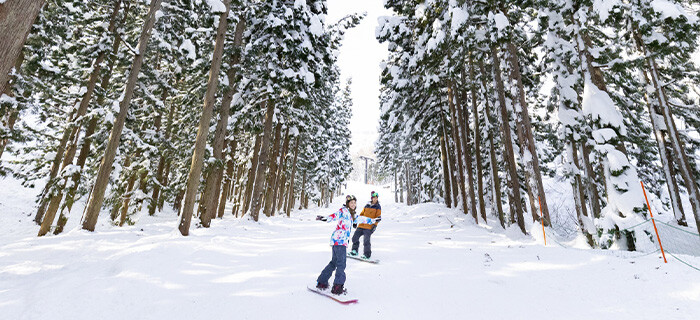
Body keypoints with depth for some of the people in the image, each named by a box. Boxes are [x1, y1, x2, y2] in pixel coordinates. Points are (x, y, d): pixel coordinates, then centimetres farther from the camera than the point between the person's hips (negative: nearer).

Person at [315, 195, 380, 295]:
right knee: (341, 264, -12)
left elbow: (360, 219, 37)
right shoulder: (344, 210, -5)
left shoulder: (351, 215, 22)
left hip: (342, 241, 9)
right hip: (339, 240, -9)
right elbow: (336, 215, -25)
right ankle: (338, 287, -10)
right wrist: (325, 218, -45)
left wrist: (373, 221, 47)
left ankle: (322, 282, 25)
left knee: (334, 262, 16)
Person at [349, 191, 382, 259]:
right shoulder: (367, 205, 13)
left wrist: (375, 225, -15)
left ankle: (367, 254, 3)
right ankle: (354, 251, 23)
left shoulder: (378, 207, 2)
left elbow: (378, 217, -3)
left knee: (366, 240, -13)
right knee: (355, 237, 6)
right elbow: (362, 214, 20)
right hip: (361, 225, 5)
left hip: (369, 227, -5)